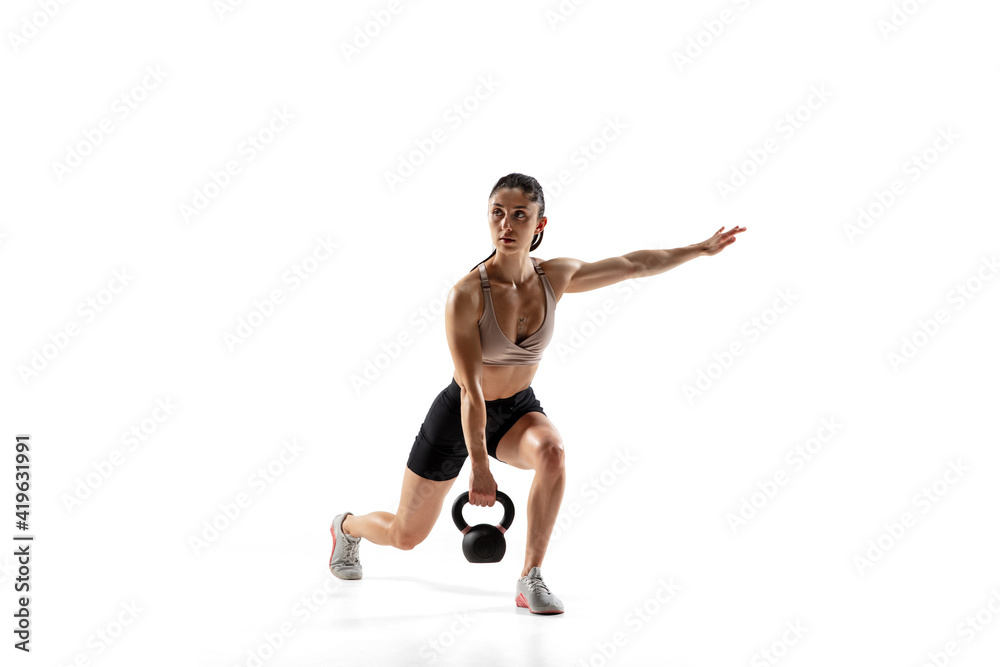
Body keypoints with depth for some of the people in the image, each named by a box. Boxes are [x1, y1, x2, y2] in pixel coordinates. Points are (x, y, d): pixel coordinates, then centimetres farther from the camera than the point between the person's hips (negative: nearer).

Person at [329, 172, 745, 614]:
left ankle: (531, 579, -17)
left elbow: (633, 264, 1)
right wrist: (479, 468, -32)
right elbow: (470, 389, -30)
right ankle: (348, 526, 47)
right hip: (457, 415, -3)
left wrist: (702, 249, 6)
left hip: (518, 409, 3)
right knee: (406, 536, 10)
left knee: (552, 451, -34)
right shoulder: (466, 295, -27)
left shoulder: (555, 277, -13)